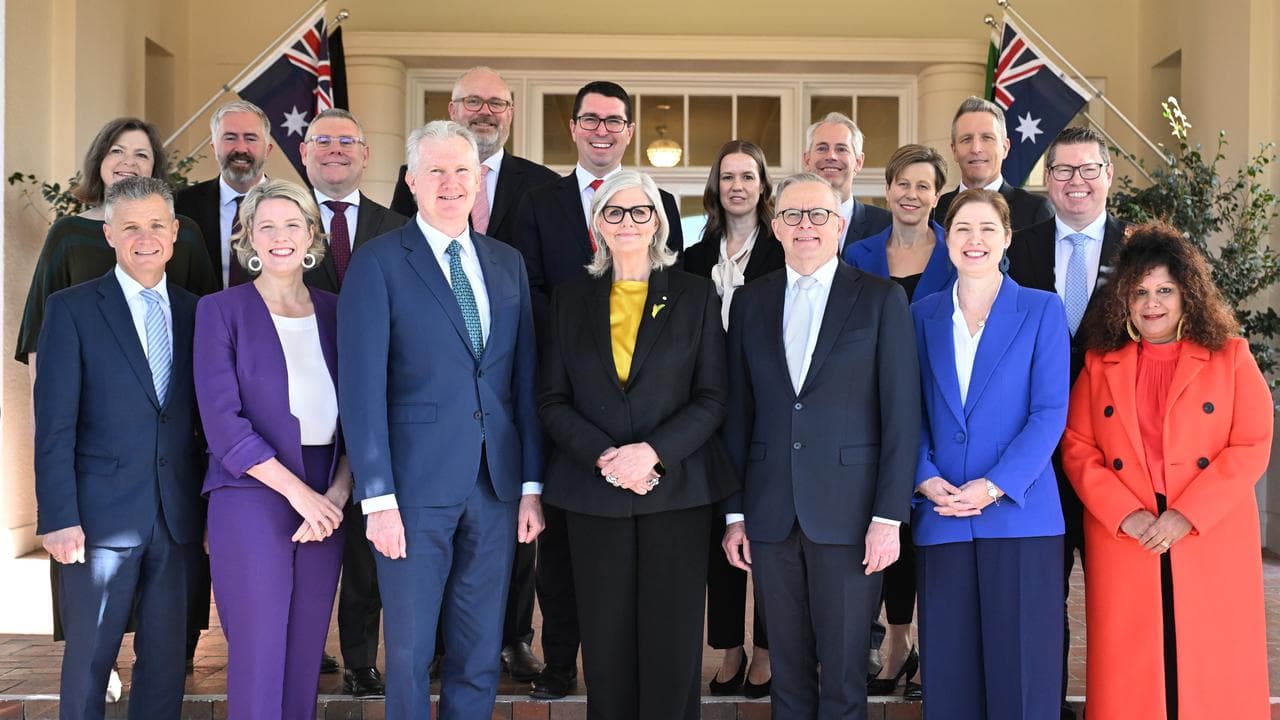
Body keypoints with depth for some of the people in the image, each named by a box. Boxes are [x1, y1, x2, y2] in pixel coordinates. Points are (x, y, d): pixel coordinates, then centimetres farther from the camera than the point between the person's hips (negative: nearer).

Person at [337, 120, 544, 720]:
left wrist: (532, 484, 6)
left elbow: (525, 379, 10)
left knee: (480, 654, 11)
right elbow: (362, 388, -8)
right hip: (416, 485, -4)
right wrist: (378, 498, -12)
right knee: (410, 651, 6)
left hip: (496, 486, 4)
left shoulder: (507, 263, 11)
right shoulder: (378, 262, -3)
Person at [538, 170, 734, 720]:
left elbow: (712, 399, -1)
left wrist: (652, 452, -16)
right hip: (594, 490, 1)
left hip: (676, 486, -1)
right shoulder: (571, 299, 9)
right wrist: (604, 458, -12)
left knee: (672, 642, 0)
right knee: (606, 643, 5)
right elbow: (552, 401, 4)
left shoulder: (695, 296, 4)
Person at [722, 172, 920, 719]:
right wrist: (734, 512, 6)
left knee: (844, 674, 3)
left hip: (849, 511, -3)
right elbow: (738, 412, 10)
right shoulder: (751, 301, 10)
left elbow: (901, 413, -3)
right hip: (771, 513, 3)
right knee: (787, 670, 11)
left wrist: (889, 515, -10)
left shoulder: (881, 300, 1)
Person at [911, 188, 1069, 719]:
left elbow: (1050, 411, -4)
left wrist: (996, 486, -15)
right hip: (940, 517, 2)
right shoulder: (923, 316, 12)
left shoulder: (1041, 310, 4)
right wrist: (926, 479, -9)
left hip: (1019, 514, -2)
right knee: (949, 670, 5)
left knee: (1020, 668, 0)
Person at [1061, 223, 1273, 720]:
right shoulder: (1100, 364, 11)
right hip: (1123, 543, 1)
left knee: (1211, 672, 2)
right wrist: (1125, 514, -11)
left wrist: (1187, 516, -13)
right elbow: (1077, 449, 4)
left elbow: (1252, 447, -3)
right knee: (1129, 679, 4)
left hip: (1212, 542, -1)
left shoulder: (1230, 356, 5)